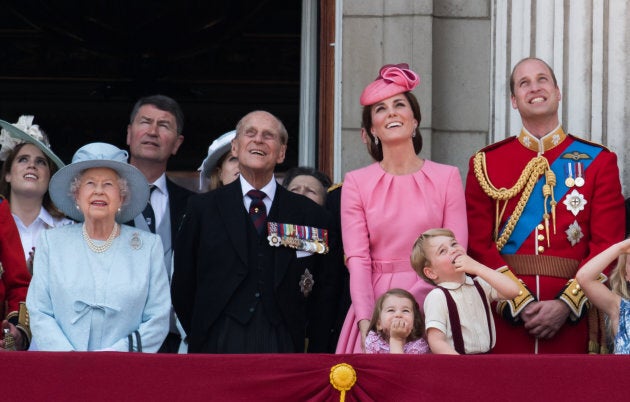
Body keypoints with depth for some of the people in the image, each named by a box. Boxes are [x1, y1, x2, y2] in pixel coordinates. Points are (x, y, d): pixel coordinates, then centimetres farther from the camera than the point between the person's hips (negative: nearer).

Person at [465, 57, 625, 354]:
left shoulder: (598, 161, 6)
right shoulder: (485, 164, 7)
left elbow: (608, 245, 0)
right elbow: (479, 245, 0)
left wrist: (566, 305, -12)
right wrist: (520, 303, -12)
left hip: (572, 321, 0)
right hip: (505, 320, 0)